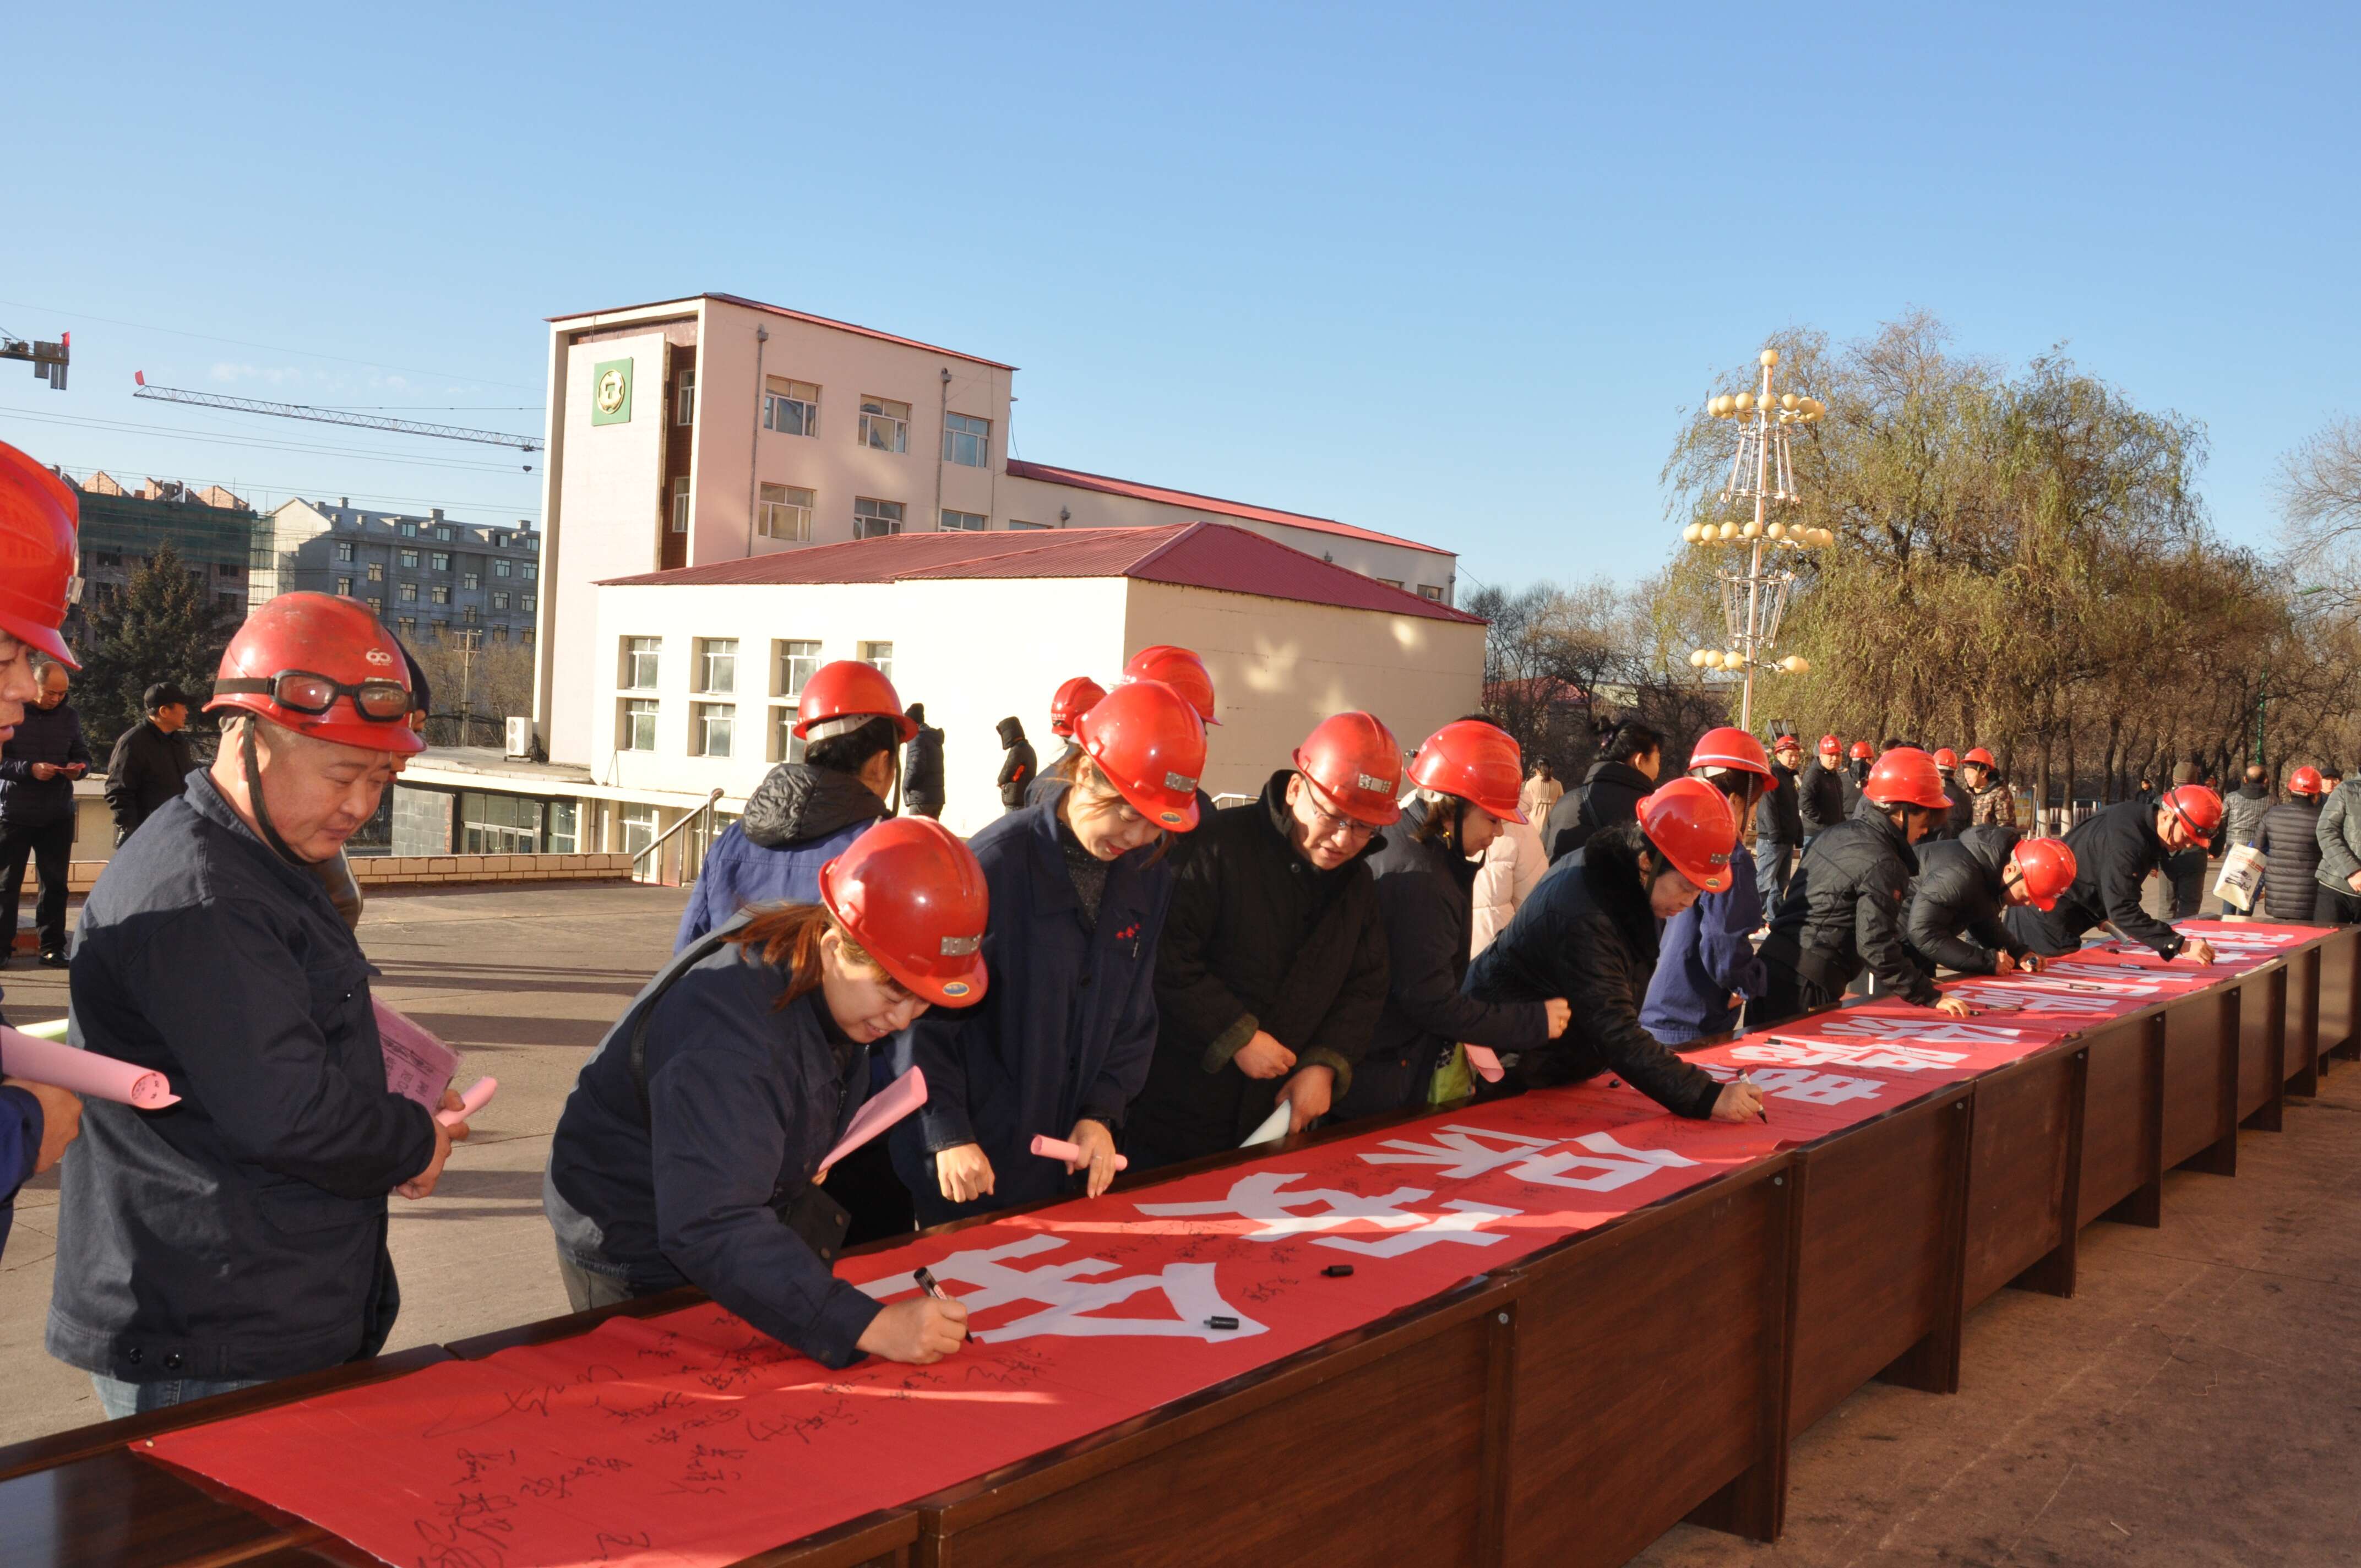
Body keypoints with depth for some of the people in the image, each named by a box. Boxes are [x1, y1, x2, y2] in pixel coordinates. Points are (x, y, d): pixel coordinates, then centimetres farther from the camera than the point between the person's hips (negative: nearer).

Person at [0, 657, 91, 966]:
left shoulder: (70, 716, 5)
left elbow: (82, 754, 13)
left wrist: (79, 767, -9)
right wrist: (30, 769, -22)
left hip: (58, 816, 3)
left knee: (55, 883, 7)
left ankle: (51, 946, 15)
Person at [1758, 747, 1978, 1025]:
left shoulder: (1837, 834, 13)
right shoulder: (1883, 866, -13)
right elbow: (1877, 946, -17)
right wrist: (1930, 997, -11)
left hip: (1775, 963, 9)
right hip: (1807, 985, -9)